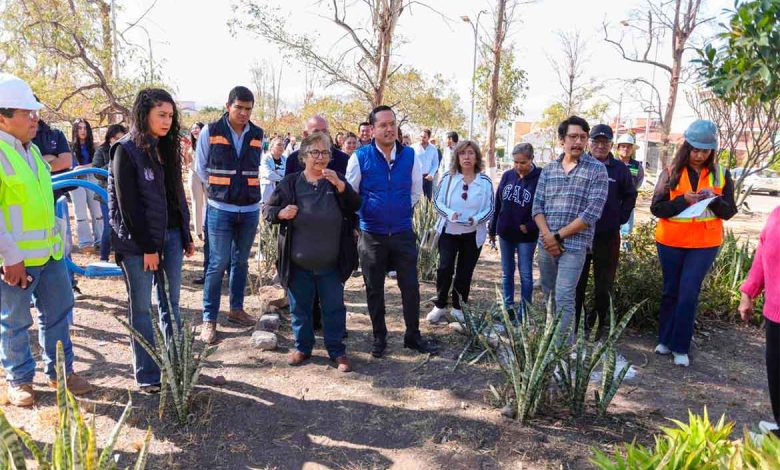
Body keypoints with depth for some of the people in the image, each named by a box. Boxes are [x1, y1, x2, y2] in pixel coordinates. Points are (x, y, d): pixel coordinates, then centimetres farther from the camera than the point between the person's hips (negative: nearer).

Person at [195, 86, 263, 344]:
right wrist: (219, 188, 7)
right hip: (220, 209, -4)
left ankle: (236, 308, 28)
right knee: (218, 264, -3)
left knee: (241, 261, 13)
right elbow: (201, 167, 5)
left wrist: (244, 187, 12)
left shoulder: (257, 134, 5)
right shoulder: (210, 132, -5)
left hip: (250, 209, 4)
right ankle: (209, 319, 7)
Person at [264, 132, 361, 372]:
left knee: (334, 308, 8)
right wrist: (281, 213, -15)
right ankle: (303, 347, 31)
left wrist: (340, 185, -24)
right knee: (300, 308, 13)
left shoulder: (337, 181, 3)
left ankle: (337, 351, 22)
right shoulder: (289, 183, 0)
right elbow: (267, 210, 6)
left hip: (331, 264, 0)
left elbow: (355, 206, -10)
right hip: (298, 264, 0)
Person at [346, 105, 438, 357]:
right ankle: (379, 337, 26)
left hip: (403, 233, 2)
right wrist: (367, 214, 7)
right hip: (372, 235, -1)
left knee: (410, 285, 7)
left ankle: (413, 335, 24)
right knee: (374, 288, 10)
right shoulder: (360, 156, -8)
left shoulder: (409, 155, -1)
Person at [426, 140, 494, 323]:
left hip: (473, 234, 1)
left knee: (465, 272, 10)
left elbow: (490, 208, -4)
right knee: (445, 268, -5)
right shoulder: (448, 177, -6)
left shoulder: (485, 181, -5)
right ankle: (440, 305, 13)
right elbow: (437, 201, -4)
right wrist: (450, 214, -22)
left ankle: (458, 308, 25)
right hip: (449, 231, -1)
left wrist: (476, 219, -23)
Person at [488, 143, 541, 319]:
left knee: (525, 274, 5)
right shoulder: (507, 175, 0)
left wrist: (529, 227, -19)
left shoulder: (540, 178, -14)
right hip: (505, 233, 5)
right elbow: (497, 203, 6)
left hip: (526, 236, -4)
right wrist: (492, 229, 9)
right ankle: (508, 308, 27)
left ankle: (524, 312, 15)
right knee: (507, 273, 14)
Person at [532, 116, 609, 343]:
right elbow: (537, 206, 6)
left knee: (563, 299, -9)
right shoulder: (548, 169, 9)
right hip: (546, 244, 5)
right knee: (548, 296, 13)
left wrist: (559, 236, -11)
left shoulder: (597, 169, -4)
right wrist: (548, 236, -10)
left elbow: (591, 213, -12)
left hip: (574, 244, -5)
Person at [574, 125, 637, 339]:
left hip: (608, 236, 0)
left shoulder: (619, 169, 2)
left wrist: (620, 219, 3)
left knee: (604, 284, 9)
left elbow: (630, 196, 11)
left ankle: (602, 324, 22)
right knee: (576, 282, 6)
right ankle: (573, 323, 17)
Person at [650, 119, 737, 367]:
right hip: (670, 242, 0)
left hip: (704, 244, 0)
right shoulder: (671, 173, -1)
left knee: (688, 295, -3)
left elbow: (729, 212, 4)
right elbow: (656, 208, -6)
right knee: (671, 291, 11)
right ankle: (665, 339, 25)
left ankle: (680, 348, 6)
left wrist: (715, 200, -16)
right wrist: (683, 200, -21)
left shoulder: (721, 175, 3)